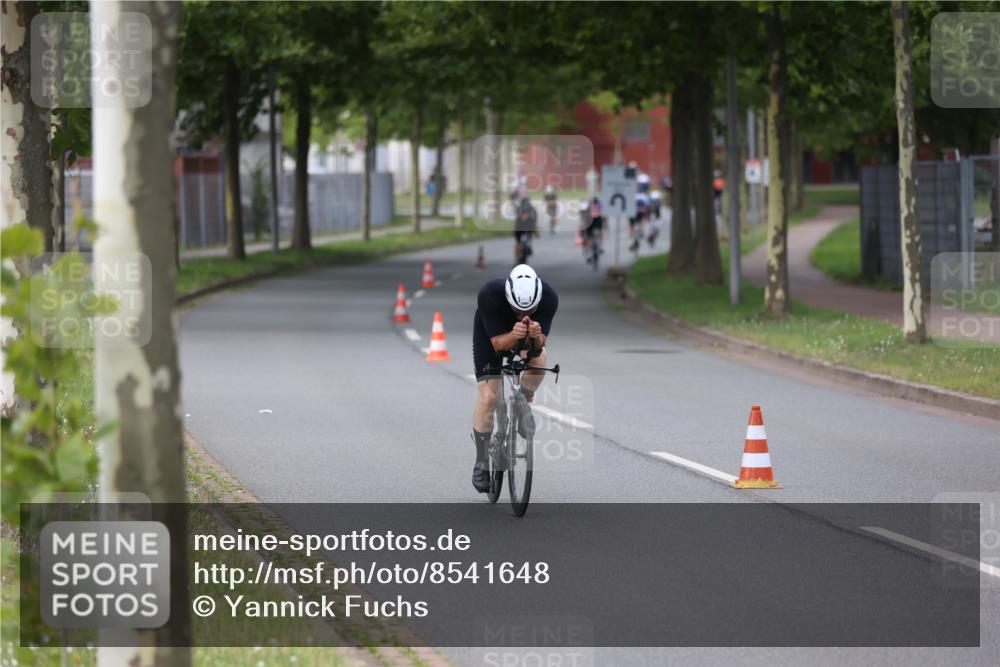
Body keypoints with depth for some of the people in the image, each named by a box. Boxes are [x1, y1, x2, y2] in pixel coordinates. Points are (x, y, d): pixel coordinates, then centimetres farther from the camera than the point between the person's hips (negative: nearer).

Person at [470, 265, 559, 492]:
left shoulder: (549, 298, -35)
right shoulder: (489, 295, -40)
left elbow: (538, 345, -30)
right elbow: (498, 343, -34)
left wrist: (536, 337, -53)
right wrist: (514, 336, -55)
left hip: (528, 338, 2)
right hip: (491, 331, -2)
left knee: (537, 361, -31)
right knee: (488, 397, -13)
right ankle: (481, 465, 2)